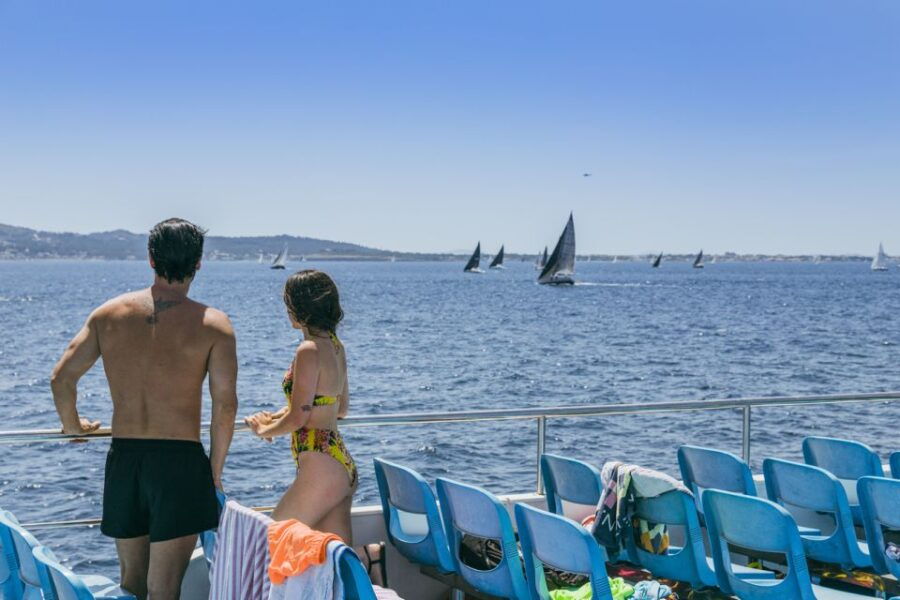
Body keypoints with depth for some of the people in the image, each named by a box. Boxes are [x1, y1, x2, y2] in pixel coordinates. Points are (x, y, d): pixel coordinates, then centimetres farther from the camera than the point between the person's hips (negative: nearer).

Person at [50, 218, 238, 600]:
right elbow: (225, 403, -10)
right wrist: (215, 469, 2)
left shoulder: (109, 314, 4)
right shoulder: (213, 325, -6)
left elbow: (61, 377, 6)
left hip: (122, 457, 4)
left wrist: (72, 425, 24)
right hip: (180, 458, -4)